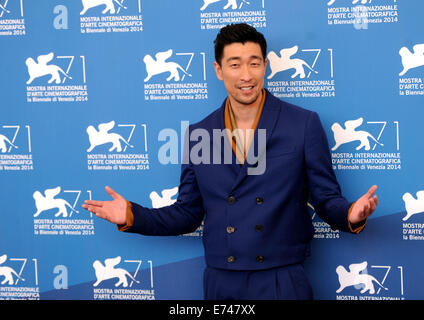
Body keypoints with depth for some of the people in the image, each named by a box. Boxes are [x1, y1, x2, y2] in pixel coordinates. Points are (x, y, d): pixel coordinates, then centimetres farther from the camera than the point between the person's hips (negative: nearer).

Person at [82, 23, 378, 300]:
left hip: (284, 283, -2)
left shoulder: (304, 124, -2)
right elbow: (188, 213, 10)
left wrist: (350, 215, -22)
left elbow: (326, 200, -1)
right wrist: (132, 216, -3)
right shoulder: (198, 134, 5)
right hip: (221, 284, 3)